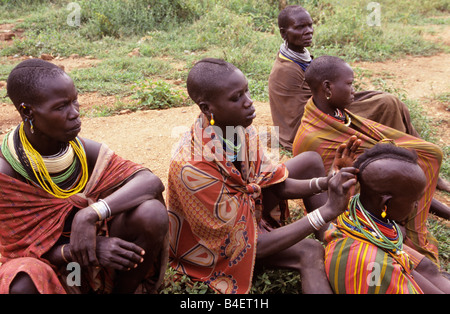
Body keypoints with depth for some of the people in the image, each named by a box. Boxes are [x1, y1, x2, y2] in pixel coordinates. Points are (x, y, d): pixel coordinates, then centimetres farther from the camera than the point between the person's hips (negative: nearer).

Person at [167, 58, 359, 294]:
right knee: (309, 253, -29)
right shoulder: (192, 167, -36)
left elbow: (279, 184, -4)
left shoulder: (241, 128, -14)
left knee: (310, 161, -1)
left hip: (248, 210, 8)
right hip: (215, 246, -8)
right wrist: (327, 211, -35)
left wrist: (324, 183, -24)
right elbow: (252, 246, -32)